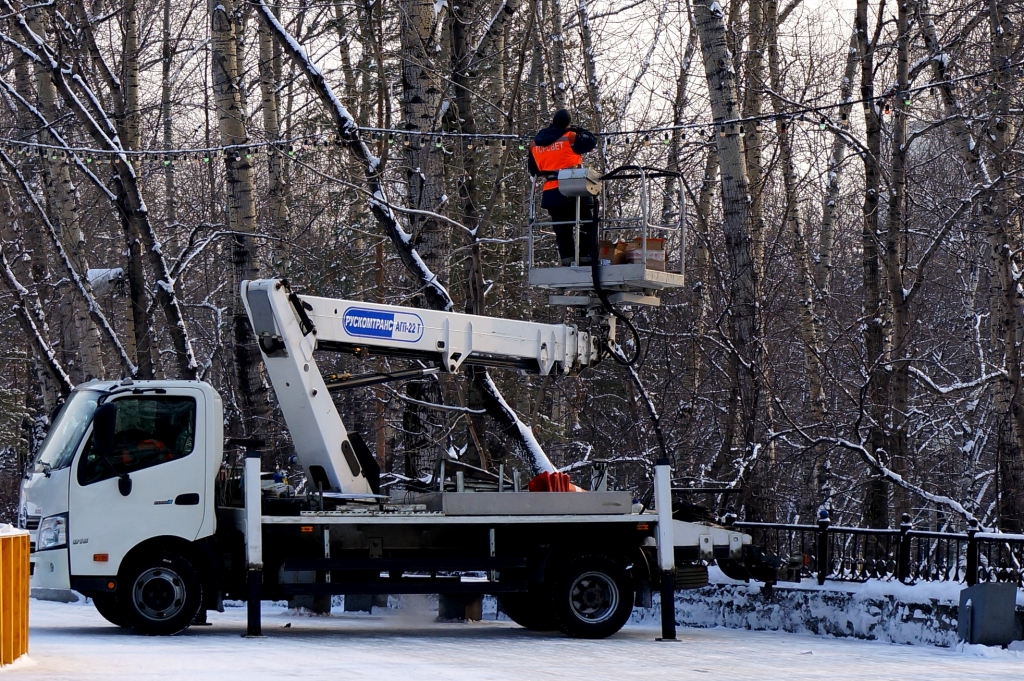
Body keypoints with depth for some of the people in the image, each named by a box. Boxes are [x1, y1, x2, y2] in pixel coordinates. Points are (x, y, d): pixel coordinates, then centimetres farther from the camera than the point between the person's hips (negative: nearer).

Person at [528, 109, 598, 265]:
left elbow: (533, 170, 17)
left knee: (562, 229, 9)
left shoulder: (535, 144, 10)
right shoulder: (570, 137, -8)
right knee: (587, 225, 2)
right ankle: (586, 257, -6)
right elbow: (592, 141, 3)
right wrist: (579, 131, 17)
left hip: (551, 192, 5)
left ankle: (567, 259, 1)